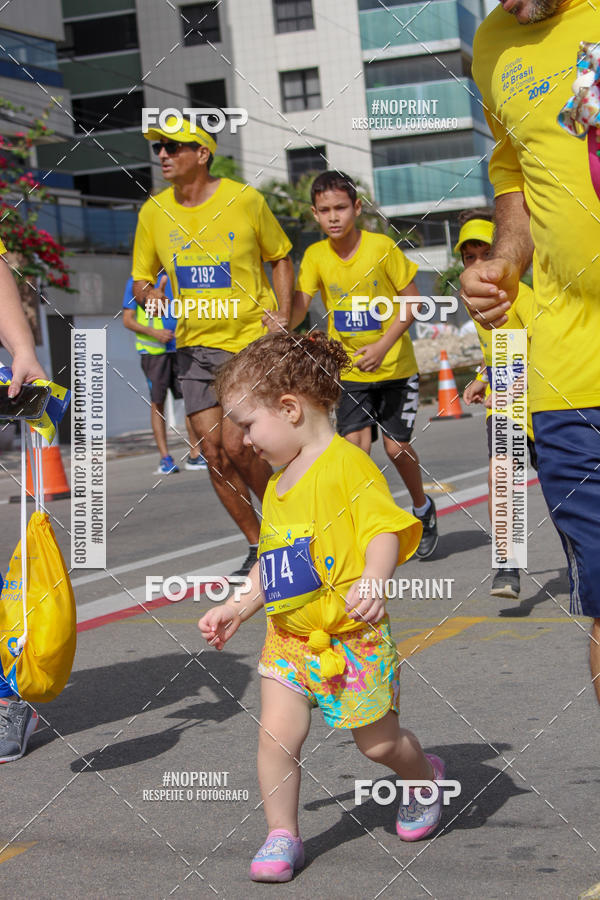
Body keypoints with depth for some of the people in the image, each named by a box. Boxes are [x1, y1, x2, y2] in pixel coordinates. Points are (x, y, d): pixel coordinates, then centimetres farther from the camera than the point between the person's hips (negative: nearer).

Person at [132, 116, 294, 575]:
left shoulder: (245, 200, -6)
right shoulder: (154, 211, 2)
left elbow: (281, 259, 7)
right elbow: (141, 279, 12)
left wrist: (282, 318, -5)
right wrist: (149, 294, -12)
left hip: (252, 340, -4)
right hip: (195, 346, 4)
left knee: (236, 445, -13)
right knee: (213, 452, 0)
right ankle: (258, 545, 17)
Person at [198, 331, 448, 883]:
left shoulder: (347, 462, -14)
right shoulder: (278, 485, 13)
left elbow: (385, 529, -21)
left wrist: (373, 581, -37)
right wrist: (236, 608, 21)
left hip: (351, 636, -6)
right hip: (288, 637, 6)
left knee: (378, 742, 9)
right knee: (277, 733, -7)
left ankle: (425, 778, 39)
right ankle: (282, 836, 8)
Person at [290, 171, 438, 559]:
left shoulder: (382, 247, -13)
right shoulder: (316, 256, -4)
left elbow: (411, 302, -9)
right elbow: (299, 305, -9)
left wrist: (383, 345, -21)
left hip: (395, 367, -2)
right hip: (349, 370, 2)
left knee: (396, 445, -1)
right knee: (354, 444, -13)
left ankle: (423, 508, 27)